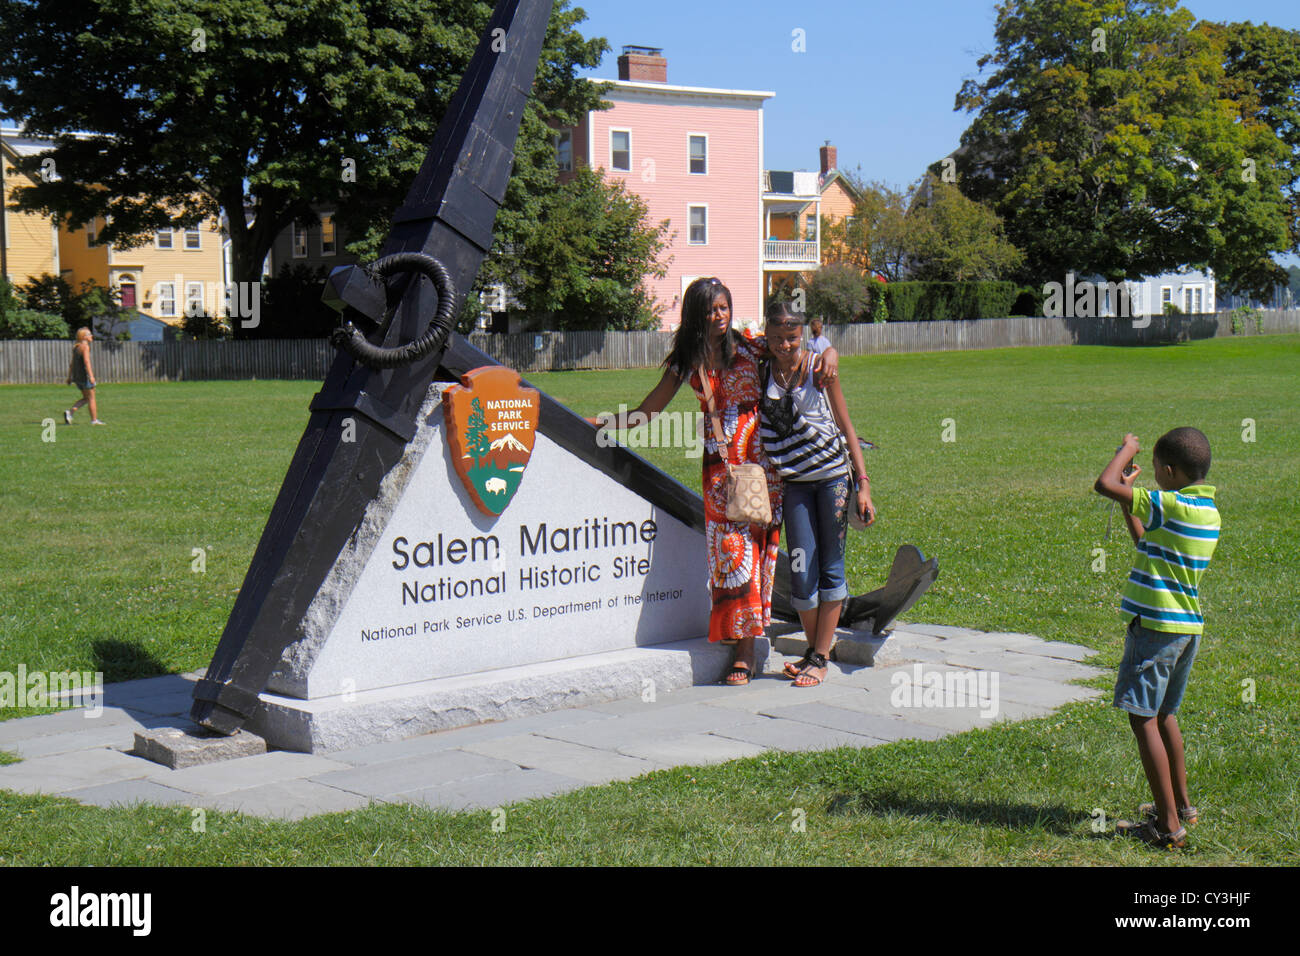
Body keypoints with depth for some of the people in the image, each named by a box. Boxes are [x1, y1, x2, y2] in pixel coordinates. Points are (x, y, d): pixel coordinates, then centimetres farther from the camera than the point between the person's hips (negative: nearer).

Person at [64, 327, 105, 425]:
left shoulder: (76, 347, 16)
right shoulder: (85, 346, -11)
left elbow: (71, 363, 19)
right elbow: (86, 361, -22)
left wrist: (69, 377, 22)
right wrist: (91, 375, -28)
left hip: (77, 376, 8)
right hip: (85, 376, -8)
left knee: (86, 398, 15)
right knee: (91, 398, 0)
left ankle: (70, 412, -1)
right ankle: (94, 420, 1)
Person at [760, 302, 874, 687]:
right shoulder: (763, 372, 3)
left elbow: (845, 425, 0)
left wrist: (862, 483, -3)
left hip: (833, 475, -2)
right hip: (793, 481, 2)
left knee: (830, 567, 1)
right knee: (801, 572, -1)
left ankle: (820, 658, 9)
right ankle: (812, 649, 19)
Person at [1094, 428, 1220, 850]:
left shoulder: (1173, 506, -18)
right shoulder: (1208, 511, 11)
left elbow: (1104, 484, -22)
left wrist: (1127, 449, -6)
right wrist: (1128, 502, 23)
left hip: (1156, 625, -9)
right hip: (1188, 626, 9)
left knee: (1143, 719, -4)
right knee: (1164, 715, 23)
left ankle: (1168, 826, -5)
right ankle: (1180, 805, 35)